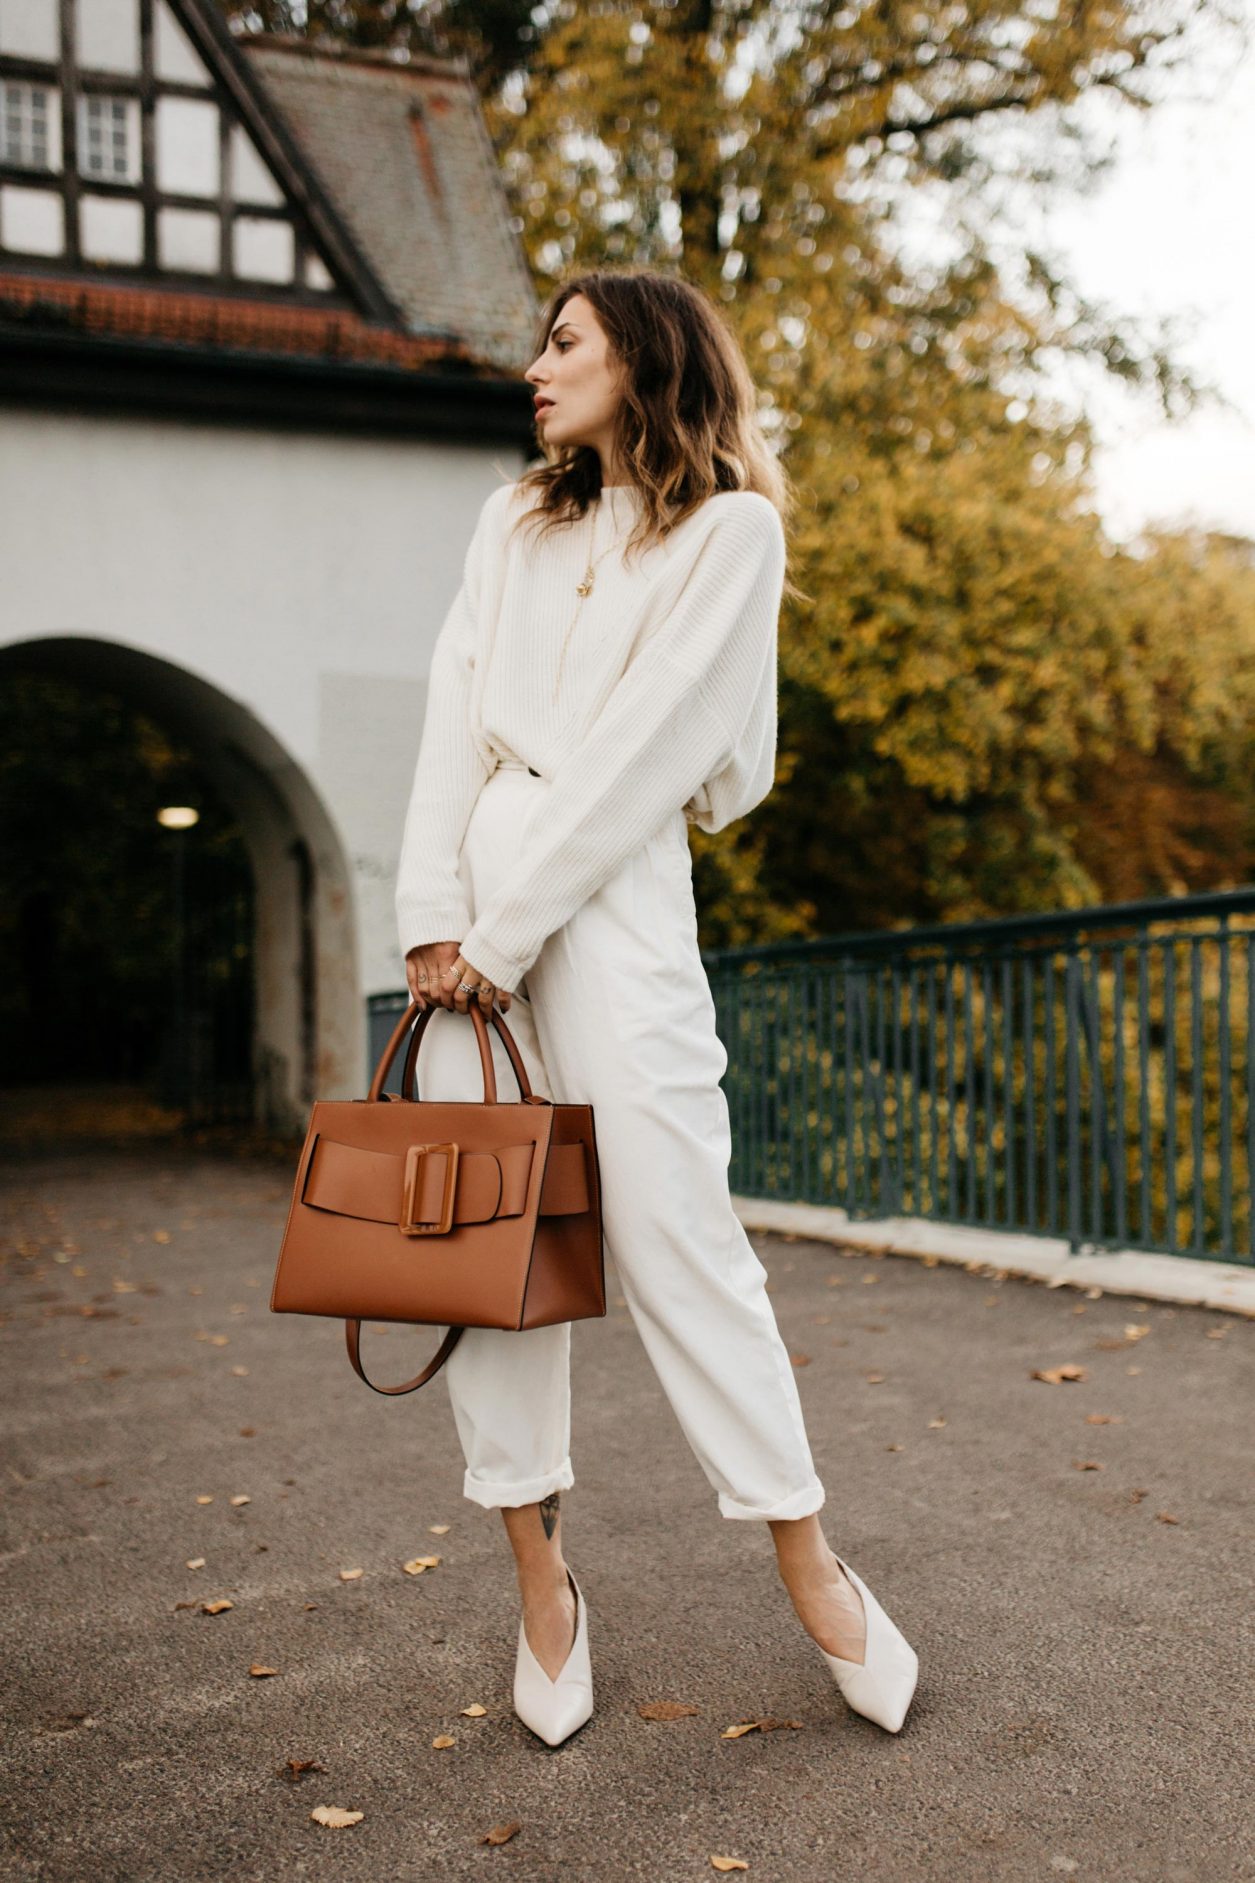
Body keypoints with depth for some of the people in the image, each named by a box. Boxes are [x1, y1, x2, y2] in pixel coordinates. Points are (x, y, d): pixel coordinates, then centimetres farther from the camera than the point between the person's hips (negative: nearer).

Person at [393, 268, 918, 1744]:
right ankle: (542, 1582, 12)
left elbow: (639, 752, -8)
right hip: (476, 880, 5)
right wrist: (433, 916, -4)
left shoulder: (730, 527, 1)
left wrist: (505, 933, -11)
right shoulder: (512, 522, 18)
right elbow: (454, 716, 8)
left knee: (673, 1231, -7)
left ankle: (810, 1568, 8)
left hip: (613, 890, -5)